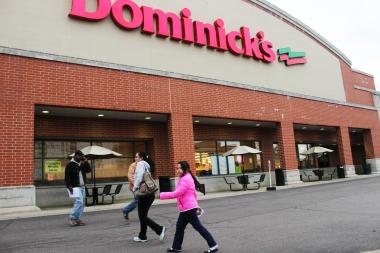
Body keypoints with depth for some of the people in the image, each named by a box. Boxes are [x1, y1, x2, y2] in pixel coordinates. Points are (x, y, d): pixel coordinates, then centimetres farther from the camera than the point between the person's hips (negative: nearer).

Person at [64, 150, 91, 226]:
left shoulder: (81, 164, 15)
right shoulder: (70, 165, -7)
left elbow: (88, 170, 10)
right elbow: (67, 176, -12)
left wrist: (85, 162, 1)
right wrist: (69, 186, -20)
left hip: (82, 187, 8)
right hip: (75, 187, -7)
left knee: (81, 203, 7)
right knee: (79, 202, -16)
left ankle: (77, 219, 13)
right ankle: (71, 218, -7)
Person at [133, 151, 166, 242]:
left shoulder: (140, 164, -7)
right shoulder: (146, 165, 18)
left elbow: (139, 177, -20)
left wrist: (135, 188, -8)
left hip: (143, 194, -9)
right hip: (150, 193, 9)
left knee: (142, 216, -1)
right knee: (143, 215, 17)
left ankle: (160, 229, -9)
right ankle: (142, 236, 24)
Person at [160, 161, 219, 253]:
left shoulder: (185, 179, -18)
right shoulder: (186, 178, 15)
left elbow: (176, 193, -24)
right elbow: (194, 193, 21)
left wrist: (162, 195, -19)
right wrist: (196, 205, 24)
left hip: (188, 208, -10)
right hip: (186, 208, 10)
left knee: (198, 227, -3)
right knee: (179, 227, 16)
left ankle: (213, 245, 4)